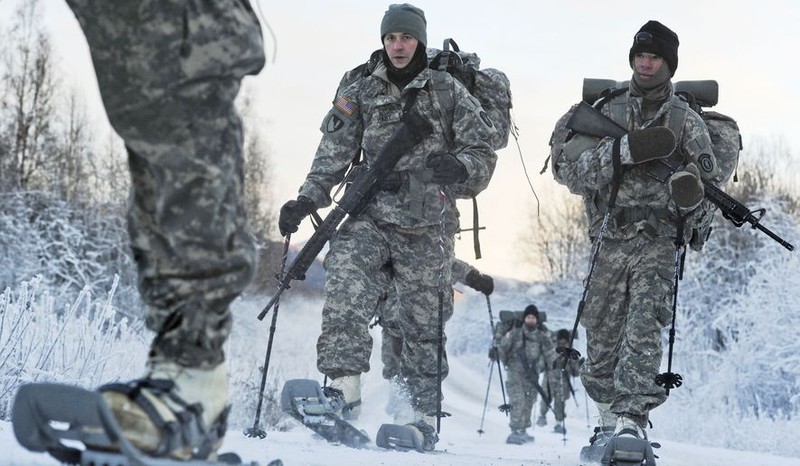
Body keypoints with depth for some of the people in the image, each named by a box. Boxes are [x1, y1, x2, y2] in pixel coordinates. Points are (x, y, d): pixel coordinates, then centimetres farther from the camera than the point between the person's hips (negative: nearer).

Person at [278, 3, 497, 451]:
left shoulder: (448, 92, 6)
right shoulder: (360, 94, 9)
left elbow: (483, 152, 2)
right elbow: (334, 155, 7)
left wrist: (459, 167, -21)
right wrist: (306, 200, -7)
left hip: (427, 227, -1)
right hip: (371, 217, 1)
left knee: (424, 325, 4)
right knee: (345, 296, -23)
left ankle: (426, 418, 13)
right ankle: (344, 389, -25)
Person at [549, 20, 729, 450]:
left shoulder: (687, 123, 7)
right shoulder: (604, 112, 8)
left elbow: (712, 184, 8)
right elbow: (568, 169, -4)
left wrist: (694, 199, -17)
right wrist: (624, 150, -18)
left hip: (660, 241, -2)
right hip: (610, 240, 2)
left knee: (643, 328, -17)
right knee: (602, 335, 4)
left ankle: (631, 419, -21)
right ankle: (609, 417, 19)